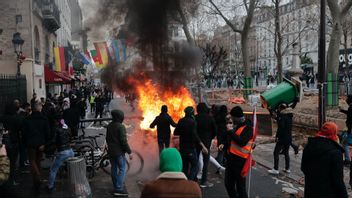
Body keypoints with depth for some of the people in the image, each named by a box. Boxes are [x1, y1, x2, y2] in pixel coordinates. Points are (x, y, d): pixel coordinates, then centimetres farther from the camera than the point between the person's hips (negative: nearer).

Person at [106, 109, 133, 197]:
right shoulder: (121, 127, -18)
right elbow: (124, 141, -21)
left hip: (111, 151, 8)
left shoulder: (109, 126, 8)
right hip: (119, 151, -8)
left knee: (114, 168, 14)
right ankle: (119, 189, -8)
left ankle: (116, 187, 23)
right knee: (122, 169, -3)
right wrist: (129, 152, -14)